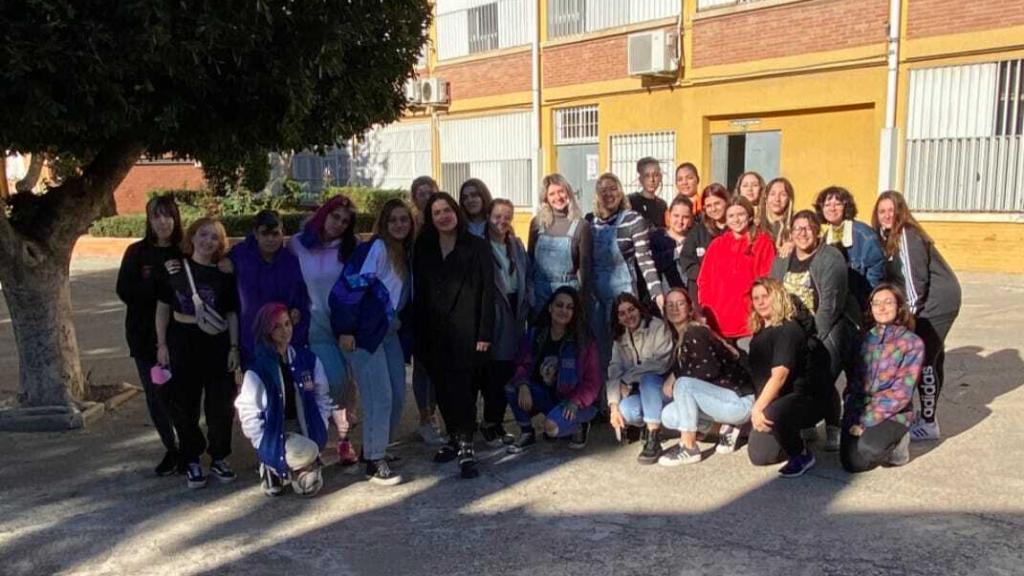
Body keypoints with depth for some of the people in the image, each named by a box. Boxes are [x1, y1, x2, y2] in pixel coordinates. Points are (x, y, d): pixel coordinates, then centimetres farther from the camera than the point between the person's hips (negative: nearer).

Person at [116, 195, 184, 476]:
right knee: (156, 396, 8)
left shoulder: (185, 253, -1)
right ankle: (171, 449, 25)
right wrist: (161, 277, -16)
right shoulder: (137, 253, 2)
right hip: (146, 336, 2)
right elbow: (125, 291, -7)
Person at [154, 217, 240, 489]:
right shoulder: (175, 270, 0)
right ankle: (192, 462, 17)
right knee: (184, 405, 4)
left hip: (217, 345, 1)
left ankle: (219, 458, 20)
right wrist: (161, 344, -1)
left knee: (221, 404, 4)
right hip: (182, 345, 0)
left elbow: (232, 313, 4)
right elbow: (163, 308, 4)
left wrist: (234, 347, -1)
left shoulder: (225, 274, 2)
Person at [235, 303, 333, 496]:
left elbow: (323, 398, 8)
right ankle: (272, 467, 3)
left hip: (306, 434, 3)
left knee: (310, 486, -10)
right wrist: (267, 444, -14)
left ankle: (295, 468, 26)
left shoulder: (308, 360, 2)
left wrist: (320, 432, -2)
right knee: (306, 452, -31)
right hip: (275, 437, -3)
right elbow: (249, 414, -7)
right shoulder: (257, 370, -9)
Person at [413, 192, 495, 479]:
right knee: (443, 388, 9)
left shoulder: (477, 247, -1)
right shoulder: (423, 249, 10)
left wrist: (484, 333, -10)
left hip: (465, 330, -4)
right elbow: (419, 293, 9)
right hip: (434, 333, 4)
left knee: (461, 387, -8)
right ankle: (455, 438, 23)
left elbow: (487, 291, -4)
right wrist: (418, 334, 3)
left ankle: (466, 447, -2)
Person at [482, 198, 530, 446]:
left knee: (507, 372, 4)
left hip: (514, 315, 5)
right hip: (492, 316, -5)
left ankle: (495, 423, 16)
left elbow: (526, 279, 18)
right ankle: (491, 426, 8)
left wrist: (524, 306, 8)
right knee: (493, 372, -5)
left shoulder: (517, 245, 15)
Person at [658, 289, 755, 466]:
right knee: (668, 416, -1)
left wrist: (675, 376, -16)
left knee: (683, 384, -27)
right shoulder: (679, 339, 10)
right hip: (722, 398, 9)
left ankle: (689, 447, -17)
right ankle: (726, 428, 8)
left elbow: (710, 370, -25)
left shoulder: (695, 333, -16)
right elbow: (676, 370, 11)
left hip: (739, 401, -9)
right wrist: (670, 380, -10)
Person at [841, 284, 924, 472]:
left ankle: (897, 445, 3)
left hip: (894, 413, -4)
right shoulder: (866, 339, 9)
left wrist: (867, 421, -16)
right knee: (853, 462, -14)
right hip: (861, 410, 4)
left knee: (867, 448, -30)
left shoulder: (913, 343, -4)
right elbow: (854, 383, 7)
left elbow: (902, 392, -11)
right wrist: (854, 419, -9)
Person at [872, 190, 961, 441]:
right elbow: (891, 277, 9)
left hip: (937, 301, -9)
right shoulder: (888, 236, 10)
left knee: (923, 359, -9)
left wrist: (910, 312, -16)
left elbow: (914, 278, -20)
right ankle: (927, 416, 25)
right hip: (933, 301, 10)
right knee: (931, 357, 15)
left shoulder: (907, 236, -18)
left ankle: (928, 423, 0)